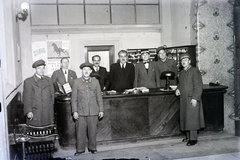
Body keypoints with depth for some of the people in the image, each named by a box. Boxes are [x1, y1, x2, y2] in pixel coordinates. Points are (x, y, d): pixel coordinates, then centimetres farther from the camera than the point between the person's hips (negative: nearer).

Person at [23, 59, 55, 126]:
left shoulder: (49, 80, 15)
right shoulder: (28, 81, 3)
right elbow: (27, 98, -2)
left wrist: (51, 108, 11)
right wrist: (29, 111, -10)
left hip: (48, 113, 3)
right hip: (35, 113, -3)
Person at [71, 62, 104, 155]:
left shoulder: (95, 82, 8)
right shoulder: (76, 82, 4)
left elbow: (99, 97, 10)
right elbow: (74, 98, 4)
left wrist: (101, 110, 8)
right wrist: (74, 111, -1)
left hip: (93, 112, 1)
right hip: (81, 112, -1)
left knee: (92, 131, 6)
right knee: (80, 131, 1)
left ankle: (92, 148, 22)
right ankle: (80, 149, 15)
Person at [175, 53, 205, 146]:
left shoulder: (195, 71, -6)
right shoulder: (181, 73, 18)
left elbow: (198, 86, -12)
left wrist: (195, 98, -19)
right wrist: (178, 89, 5)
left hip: (192, 99, -7)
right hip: (183, 99, 7)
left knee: (192, 118, -7)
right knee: (185, 118, 10)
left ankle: (193, 139, -3)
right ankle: (188, 136, 21)